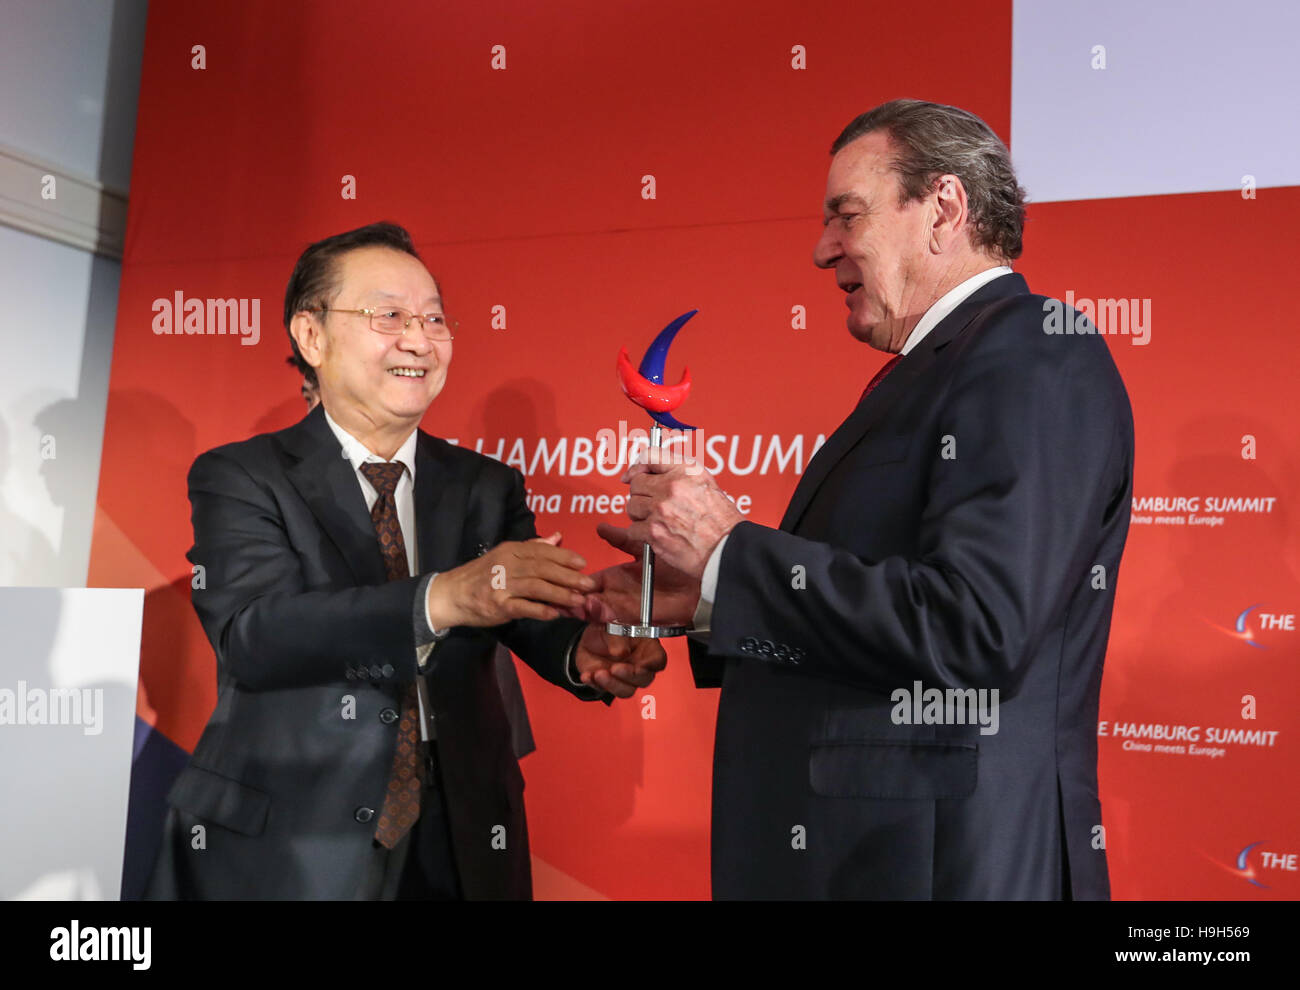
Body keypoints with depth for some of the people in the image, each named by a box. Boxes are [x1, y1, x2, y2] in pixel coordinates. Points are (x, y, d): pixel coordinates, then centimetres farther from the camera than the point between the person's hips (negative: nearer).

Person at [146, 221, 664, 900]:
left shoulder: (488, 487, 5)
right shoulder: (237, 479, -5)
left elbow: (538, 619, -6)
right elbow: (251, 634, -21)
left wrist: (588, 652, -31)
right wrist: (441, 598, -37)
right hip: (279, 853, -3)